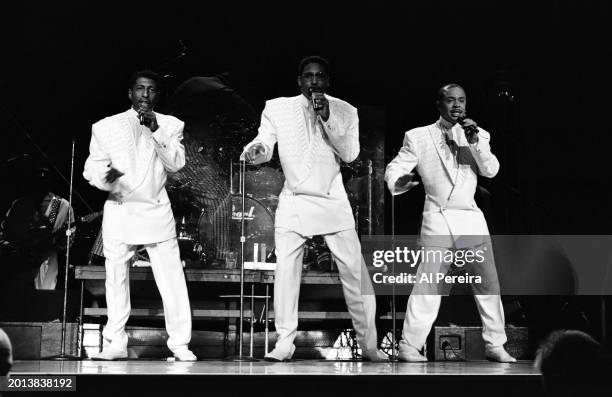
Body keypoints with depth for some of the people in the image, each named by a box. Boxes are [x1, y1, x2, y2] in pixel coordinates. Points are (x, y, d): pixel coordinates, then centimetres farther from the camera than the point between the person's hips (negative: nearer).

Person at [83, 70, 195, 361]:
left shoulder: (170, 125, 9)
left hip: (157, 212, 0)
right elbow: (91, 166, 4)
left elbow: (176, 163, -3)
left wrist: (156, 131, -13)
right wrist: (105, 176, -19)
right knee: (116, 279, 2)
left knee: (172, 279, -5)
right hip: (119, 209, 0)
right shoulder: (106, 126, 7)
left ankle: (179, 344, 1)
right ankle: (116, 343, 11)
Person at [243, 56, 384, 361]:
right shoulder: (277, 108, 3)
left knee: (355, 272, -2)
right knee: (286, 270, -5)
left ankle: (368, 344, 7)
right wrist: (255, 149, -28)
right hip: (293, 202, 0)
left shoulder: (344, 111, 3)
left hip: (333, 202, 0)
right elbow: (266, 147, -4)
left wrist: (327, 118, -18)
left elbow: (350, 153, -6)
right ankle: (284, 343, 3)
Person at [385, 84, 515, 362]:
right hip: (437, 221, -3)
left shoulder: (478, 135, 11)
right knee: (427, 286, -10)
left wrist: (474, 142, -14)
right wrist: (398, 181, -24)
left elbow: (491, 171, 0)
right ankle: (409, 346, -4)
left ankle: (495, 345, 15)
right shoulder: (418, 137, 3)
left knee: (488, 284, 4)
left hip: (472, 220, 3)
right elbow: (395, 167, -1)